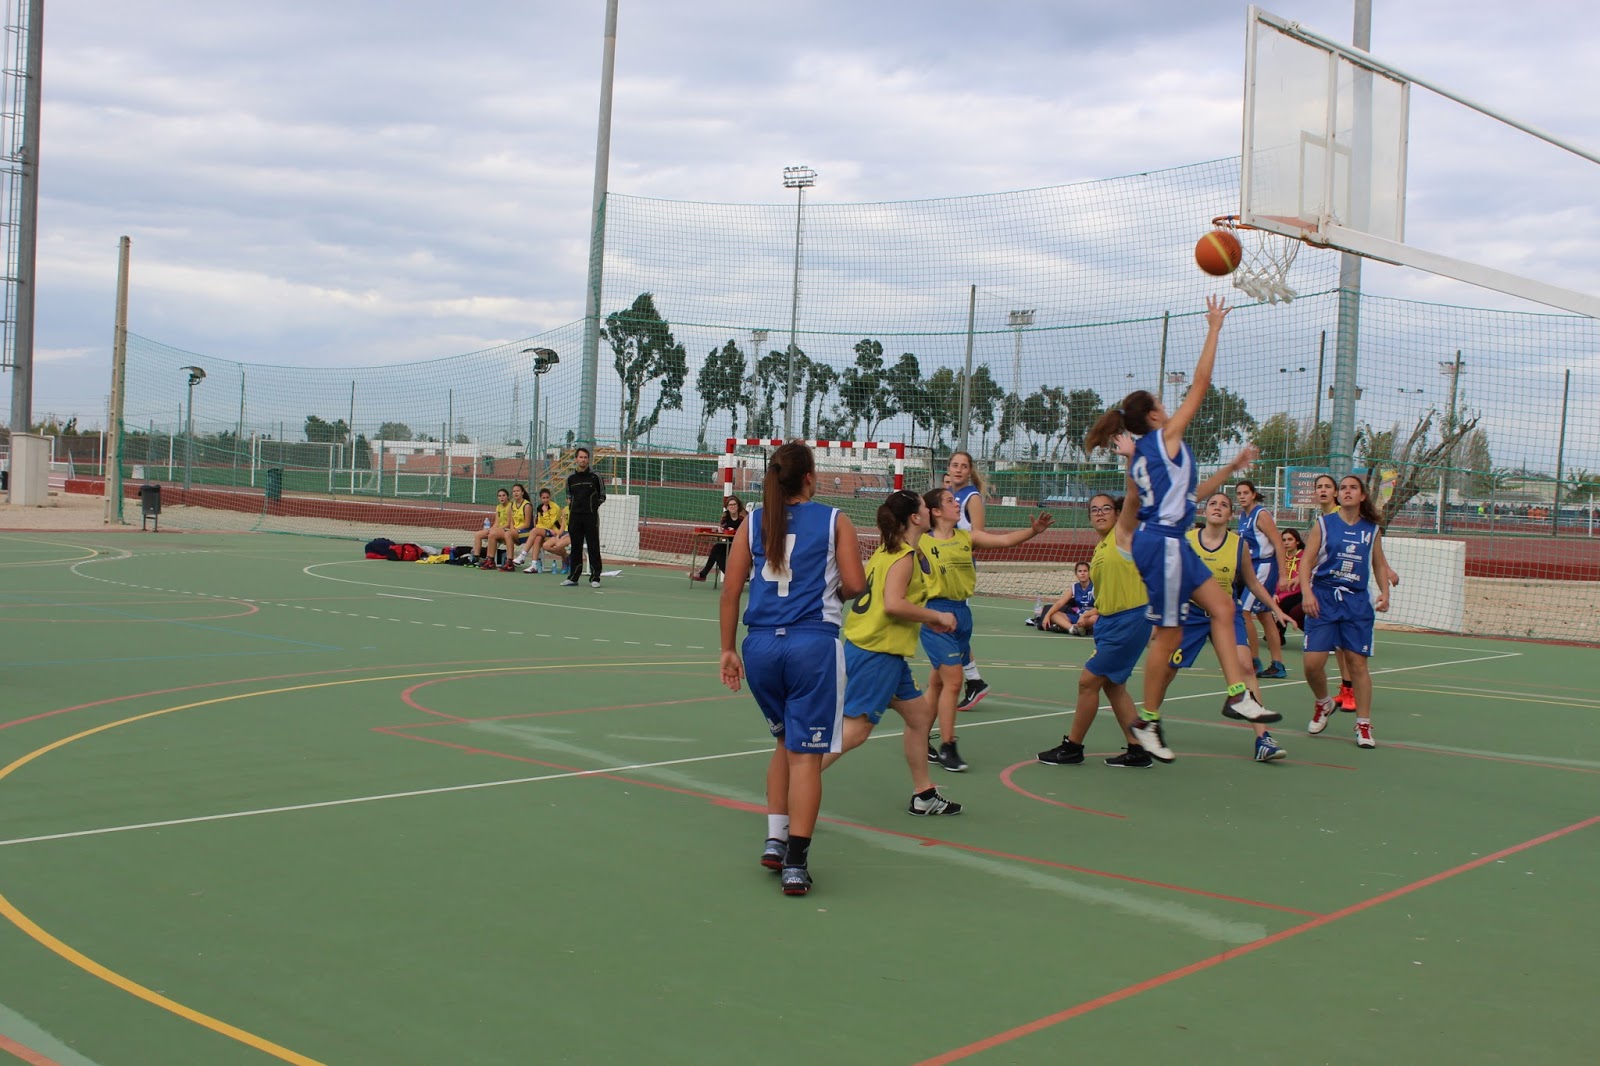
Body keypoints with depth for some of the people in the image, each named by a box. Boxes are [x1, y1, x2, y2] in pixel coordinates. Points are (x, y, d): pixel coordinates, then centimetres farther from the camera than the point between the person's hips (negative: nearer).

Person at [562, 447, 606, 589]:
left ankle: (594, 578, 0)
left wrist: (593, 505, -1)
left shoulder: (595, 476, 0)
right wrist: (570, 504, 6)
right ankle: (573, 577, 13)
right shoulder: (570, 477, 9)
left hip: (591, 516, -3)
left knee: (593, 547, -3)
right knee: (576, 546, 7)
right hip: (575, 516, 3)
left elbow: (602, 496, 8)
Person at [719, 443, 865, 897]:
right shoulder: (833, 520, 3)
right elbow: (855, 585, -4)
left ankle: (775, 840, 20)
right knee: (806, 753, 0)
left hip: (761, 644, 4)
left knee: (786, 742, 24)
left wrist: (728, 649, 12)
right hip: (813, 642, -4)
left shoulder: (755, 521, 10)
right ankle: (795, 863, -4)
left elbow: (731, 591, 6)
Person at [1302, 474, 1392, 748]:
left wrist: (1385, 592, 0)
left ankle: (1364, 725, 9)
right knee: (1313, 662, -7)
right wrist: (1307, 593, -15)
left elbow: (1380, 565, 17)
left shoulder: (1372, 530, 9)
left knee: (1358, 663, -2)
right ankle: (1323, 704, 23)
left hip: (1358, 602, 1)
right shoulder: (1324, 524, 2)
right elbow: (1306, 561, -1)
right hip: (1323, 598, -1)